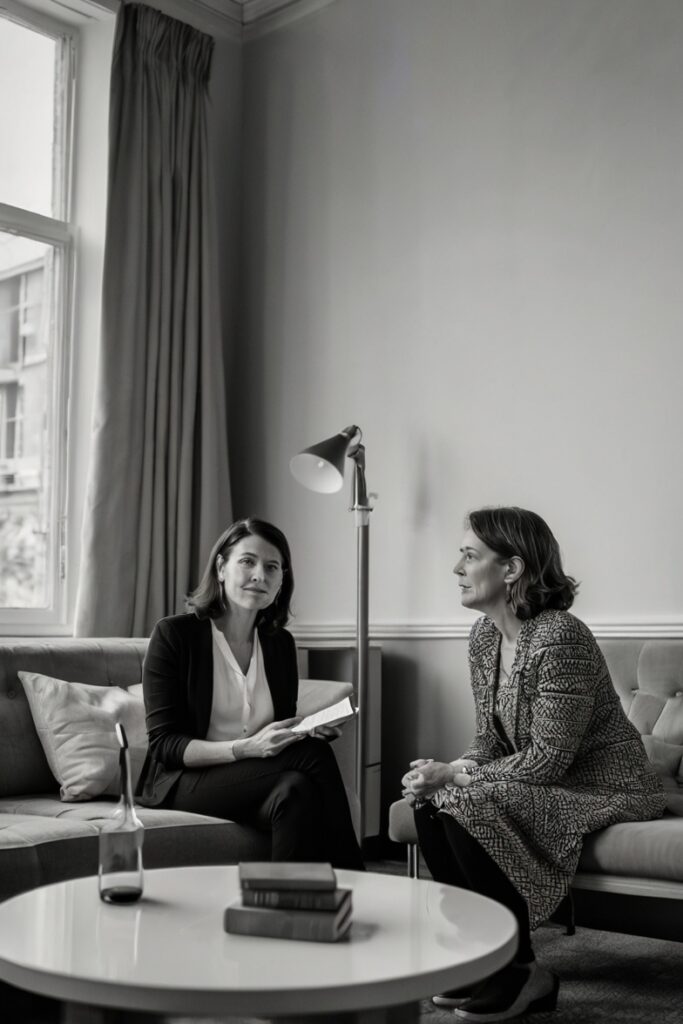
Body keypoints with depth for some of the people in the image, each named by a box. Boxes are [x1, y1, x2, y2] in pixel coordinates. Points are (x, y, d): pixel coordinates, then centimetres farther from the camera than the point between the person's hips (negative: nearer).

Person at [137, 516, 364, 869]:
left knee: (297, 792, -33)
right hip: (180, 781, -4)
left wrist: (310, 730, -8)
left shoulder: (280, 644, 11)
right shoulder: (174, 634, -6)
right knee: (314, 757, -26)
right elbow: (164, 745, -11)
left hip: (255, 780, 5)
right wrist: (246, 748, -26)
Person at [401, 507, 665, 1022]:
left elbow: (547, 759, -25)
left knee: (469, 807, -26)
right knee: (428, 802, -9)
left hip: (604, 788, -8)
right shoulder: (484, 636, 2)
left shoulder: (560, 638, -25)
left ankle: (521, 972, -8)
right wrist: (444, 771, -12)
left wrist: (454, 776, -21)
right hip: (539, 783, 8)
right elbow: (491, 739, 7)